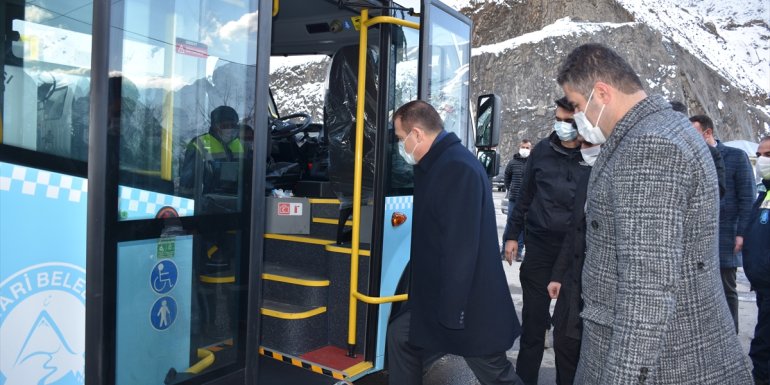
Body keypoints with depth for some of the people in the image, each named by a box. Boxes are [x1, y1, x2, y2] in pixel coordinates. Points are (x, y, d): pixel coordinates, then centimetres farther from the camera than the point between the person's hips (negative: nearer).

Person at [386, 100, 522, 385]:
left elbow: (461, 248, -28)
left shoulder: (457, 168, -24)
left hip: (469, 304, -10)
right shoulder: (437, 165, 10)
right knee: (400, 335, 17)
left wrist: (452, 311, -24)